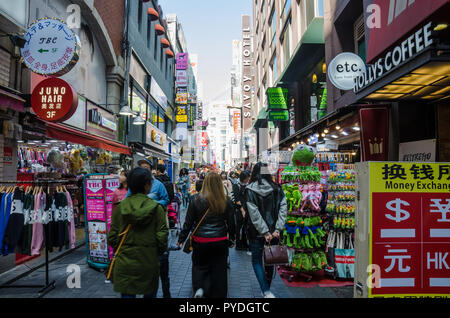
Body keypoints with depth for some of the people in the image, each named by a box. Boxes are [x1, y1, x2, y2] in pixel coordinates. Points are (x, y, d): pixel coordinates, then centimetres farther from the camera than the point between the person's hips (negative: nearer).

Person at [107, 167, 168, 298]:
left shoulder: (120, 207, -5)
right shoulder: (156, 208, -11)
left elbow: (112, 237, -2)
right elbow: (162, 237, -11)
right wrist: (158, 252, 8)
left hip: (125, 262, 2)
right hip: (149, 262, -1)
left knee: (127, 294, 12)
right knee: (150, 294, 18)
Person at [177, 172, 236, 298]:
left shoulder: (196, 201, -9)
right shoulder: (226, 202, -6)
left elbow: (188, 223, -3)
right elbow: (231, 223, 3)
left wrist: (181, 239, 8)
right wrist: (231, 240, 17)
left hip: (200, 241, -1)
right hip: (220, 241, 1)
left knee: (199, 265, 18)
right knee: (219, 270, 13)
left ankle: (199, 287, -4)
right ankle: (219, 294, 21)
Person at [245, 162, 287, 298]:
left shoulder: (250, 190, -8)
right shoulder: (277, 188, 0)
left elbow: (254, 213, -15)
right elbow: (283, 209, -9)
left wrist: (265, 232, -15)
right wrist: (277, 229, -12)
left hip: (256, 231, -3)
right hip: (274, 231, 3)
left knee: (256, 260, 11)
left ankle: (266, 292, -2)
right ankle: (267, 290, 30)